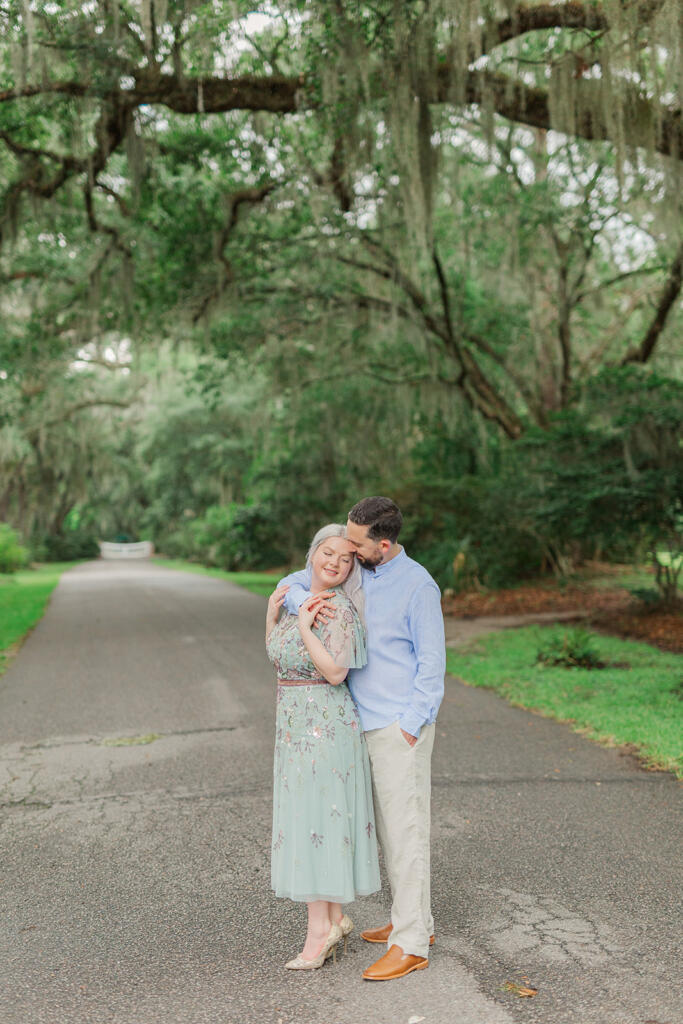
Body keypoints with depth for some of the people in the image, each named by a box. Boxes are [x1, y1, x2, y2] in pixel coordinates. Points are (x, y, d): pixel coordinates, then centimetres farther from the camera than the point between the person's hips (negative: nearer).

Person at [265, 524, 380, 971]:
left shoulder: (341, 610, -14)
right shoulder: (297, 598, 9)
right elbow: (275, 654, 19)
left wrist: (305, 626, -20)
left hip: (325, 725, -8)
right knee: (308, 820, 13)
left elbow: (335, 672, -23)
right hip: (295, 724, 8)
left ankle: (320, 928, 5)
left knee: (316, 821, -4)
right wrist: (272, 612, 5)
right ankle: (336, 917, 23)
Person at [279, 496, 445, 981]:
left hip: (401, 726, -8)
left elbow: (432, 661, -13)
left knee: (405, 830, -3)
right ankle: (415, 919, 30)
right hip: (368, 722, 8)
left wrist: (411, 725, -16)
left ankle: (410, 944, 5)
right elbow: (291, 583, 9)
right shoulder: (351, 572, 6)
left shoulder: (417, 584, -15)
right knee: (388, 826, 16)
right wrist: (306, 602, -15)